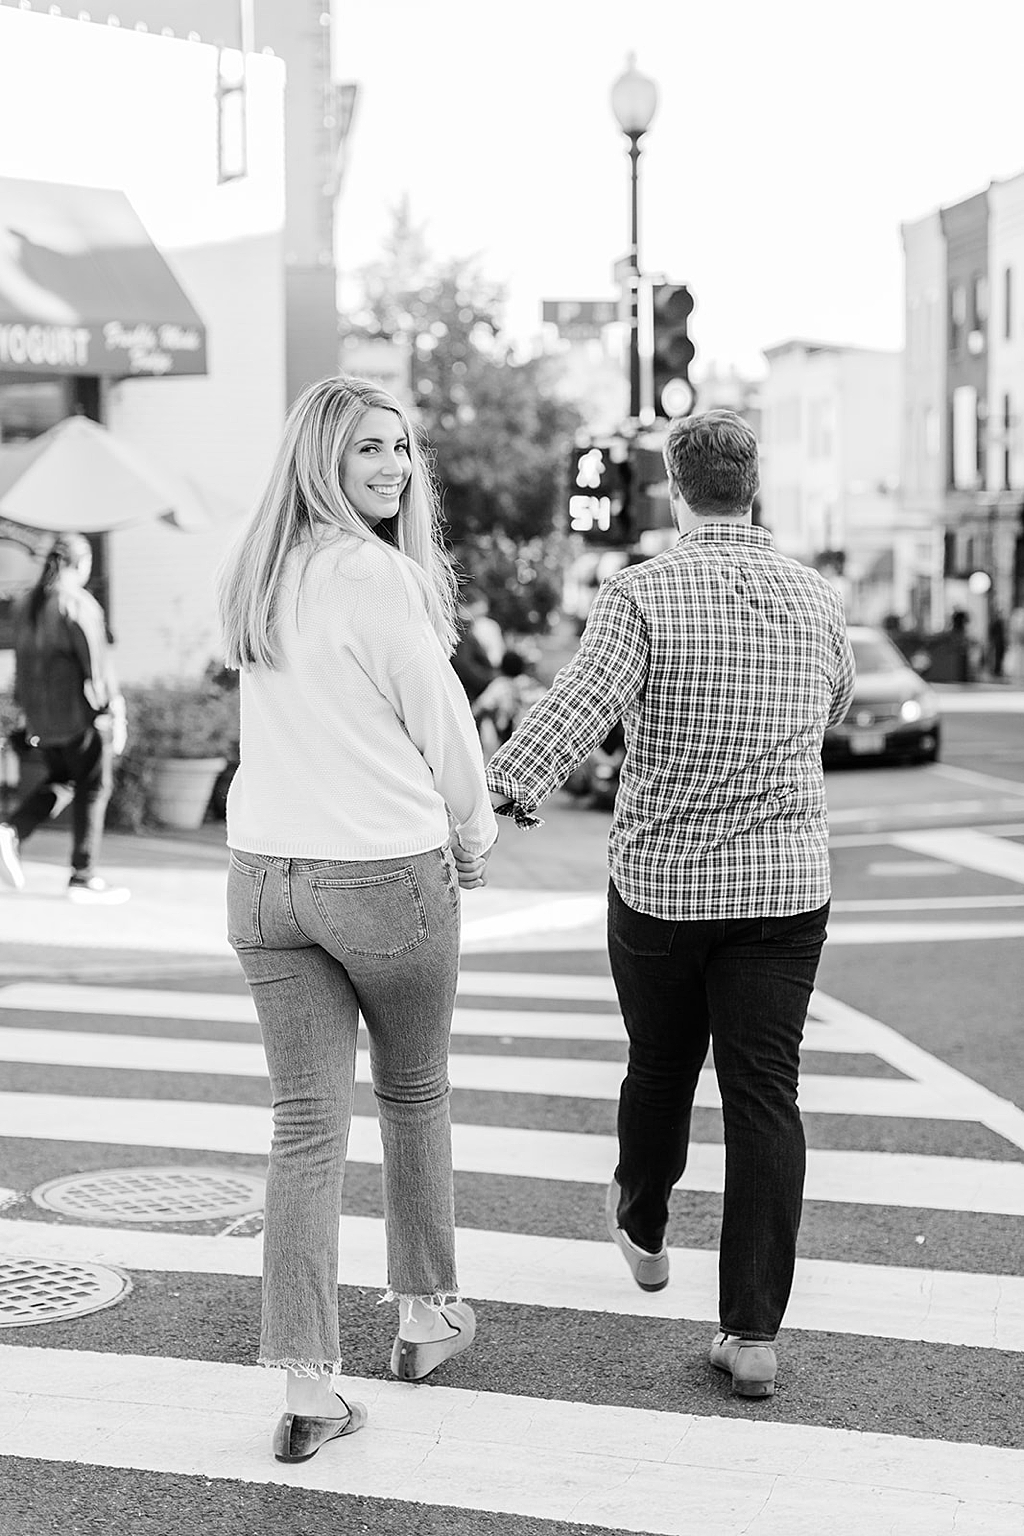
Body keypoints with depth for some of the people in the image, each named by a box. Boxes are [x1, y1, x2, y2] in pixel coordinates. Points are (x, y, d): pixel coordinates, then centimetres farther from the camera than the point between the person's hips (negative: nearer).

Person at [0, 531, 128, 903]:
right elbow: (96, 661, -17)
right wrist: (114, 713, -13)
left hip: (40, 714, 7)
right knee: (93, 788, 4)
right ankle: (83, 879, 7)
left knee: (60, 782, 21)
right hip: (79, 710, -7)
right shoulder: (80, 604, -15)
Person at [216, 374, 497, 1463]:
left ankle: (307, 1391, 3)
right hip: (384, 874, -5)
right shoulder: (376, 574, -14)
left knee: (304, 1126, 5)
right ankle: (423, 1314, 34)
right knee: (413, 1094, 17)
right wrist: (474, 839, 9)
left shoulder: (251, 573, 8)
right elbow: (440, 721, -8)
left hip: (262, 874, 5)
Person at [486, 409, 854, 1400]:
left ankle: (643, 1231, 45)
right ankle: (752, 1332, -2)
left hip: (659, 883, -1)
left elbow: (572, 715, -26)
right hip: (786, 888, 2)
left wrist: (484, 804, -30)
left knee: (659, 1071, 19)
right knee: (764, 1096, 1)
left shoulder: (642, 595, -12)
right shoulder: (819, 601, 1)